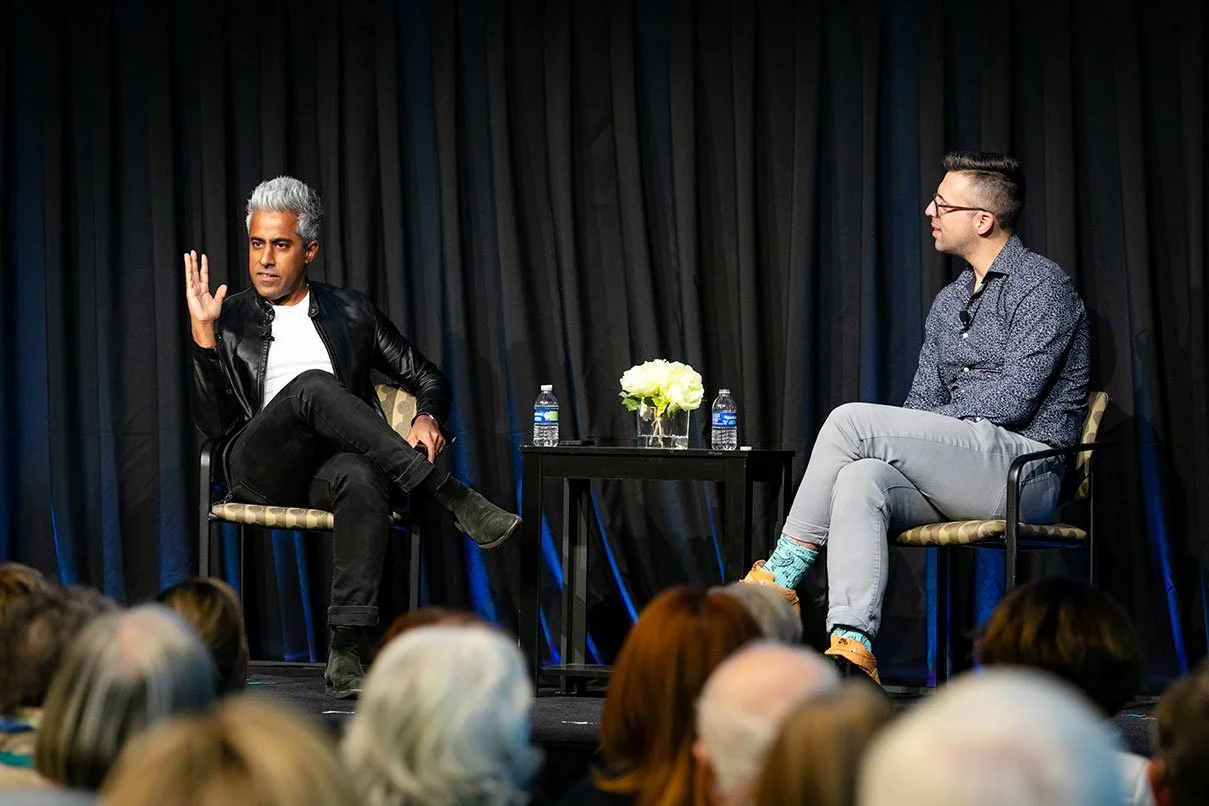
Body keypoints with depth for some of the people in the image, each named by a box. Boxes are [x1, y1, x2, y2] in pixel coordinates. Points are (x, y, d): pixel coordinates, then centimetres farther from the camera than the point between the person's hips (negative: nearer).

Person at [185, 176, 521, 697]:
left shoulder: (350, 311, 20)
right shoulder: (229, 320, 16)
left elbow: (428, 379, 22)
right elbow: (214, 424, 4)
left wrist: (428, 419, -2)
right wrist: (203, 336, -8)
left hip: (334, 462, 1)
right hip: (262, 468, -1)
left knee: (361, 479, -39)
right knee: (313, 386, -33)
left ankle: (347, 648, -46)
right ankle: (451, 496, -33)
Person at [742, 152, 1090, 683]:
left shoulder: (1042, 285, -4)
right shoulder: (948, 303, 22)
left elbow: (1013, 401, -13)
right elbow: (922, 404, 19)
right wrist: (892, 440, -3)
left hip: (1024, 466, -7)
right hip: (958, 476, 7)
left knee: (852, 419, -21)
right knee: (859, 480, -26)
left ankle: (779, 577, -13)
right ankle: (852, 651, -39)